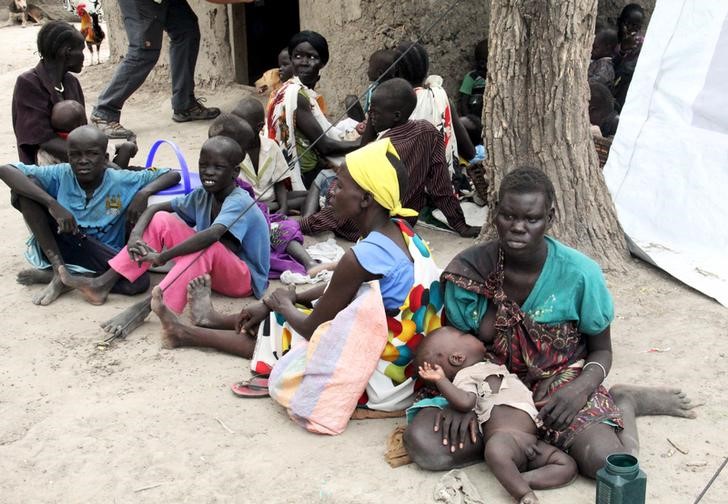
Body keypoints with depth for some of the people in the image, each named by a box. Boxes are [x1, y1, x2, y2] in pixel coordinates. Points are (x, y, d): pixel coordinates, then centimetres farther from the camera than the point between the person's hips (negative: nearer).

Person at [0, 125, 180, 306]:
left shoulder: (121, 181, -11)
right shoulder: (61, 175, -12)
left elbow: (173, 175, -6)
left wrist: (144, 193, -26)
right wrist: (52, 204, -32)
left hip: (105, 257, 1)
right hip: (57, 250, 0)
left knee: (139, 281, -33)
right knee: (28, 185, -18)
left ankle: (50, 275, -14)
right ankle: (59, 269, -15)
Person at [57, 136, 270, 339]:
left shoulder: (239, 202, -21)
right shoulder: (202, 196, 1)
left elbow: (212, 235, -40)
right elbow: (156, 207, 2)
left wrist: (163, 257, -38)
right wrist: (135, 235, -17)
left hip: (246, 279, -7)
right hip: (210, 272, 7)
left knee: (207, 246, -38)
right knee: (161, 220, -4)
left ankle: (145, 307, -42)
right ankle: (103, 284, -8)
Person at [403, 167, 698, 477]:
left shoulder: (580, 274, -15)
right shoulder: (468, 270, -13)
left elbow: (601, 350, 0)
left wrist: (581, 388, -22)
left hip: (559, 385, -2)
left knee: (607, 462, -31)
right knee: (422, 443, -26)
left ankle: (624, 402, 7)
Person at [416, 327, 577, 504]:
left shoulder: (491, 367, 35)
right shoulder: (466, 376, 6)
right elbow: (465, 402, -17)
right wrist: (441, 380, -21)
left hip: (531, 441, 9)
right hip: (505, 437, -9)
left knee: (568, 466, -6)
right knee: (496, 451, -42)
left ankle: (520, 481, -22)